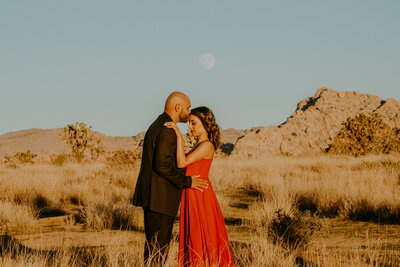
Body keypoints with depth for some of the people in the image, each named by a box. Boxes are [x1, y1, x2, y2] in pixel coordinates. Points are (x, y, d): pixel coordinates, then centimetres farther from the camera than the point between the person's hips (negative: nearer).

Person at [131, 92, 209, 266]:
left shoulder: (157, 126, 17)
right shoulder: (167, 131, -16)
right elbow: (162, 165, -23)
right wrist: (186, 182, -14)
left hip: (151, 196, 10)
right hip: (160, 199, -10)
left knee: (153, 244, 15)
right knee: (159, 247, -6)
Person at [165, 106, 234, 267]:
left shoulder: (207, 145, -16)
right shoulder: (199, 145, 14)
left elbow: (182, 163, -25)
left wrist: (179, 136, -25)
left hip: (200, 197, -9)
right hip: (192, 196, 9)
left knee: (202, 240, -3)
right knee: (195, 240, 12)